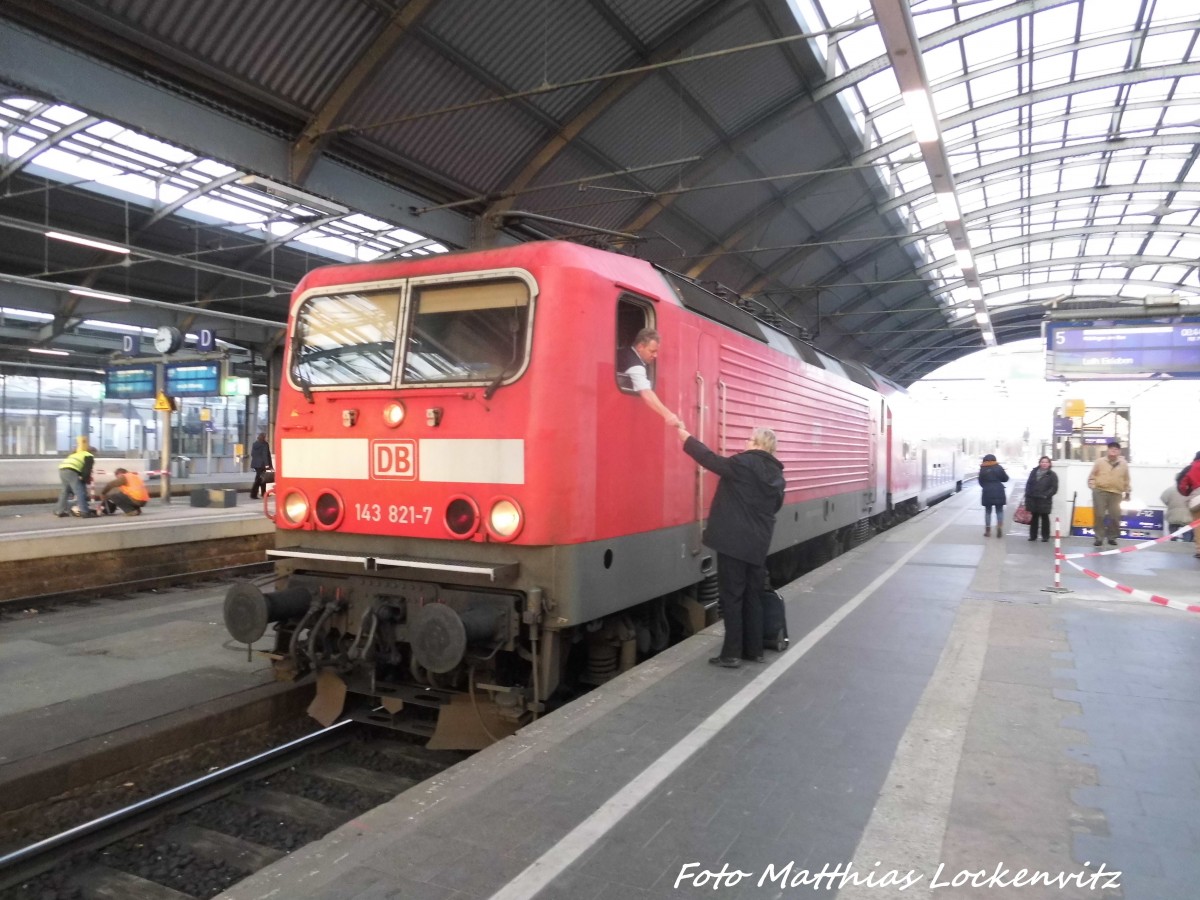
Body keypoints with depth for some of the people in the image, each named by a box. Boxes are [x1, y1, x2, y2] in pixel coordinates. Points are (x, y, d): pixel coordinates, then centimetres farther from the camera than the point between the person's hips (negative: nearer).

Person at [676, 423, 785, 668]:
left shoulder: (745, 463, -11)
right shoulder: (777, 476, 11)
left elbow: (711, 460, -8)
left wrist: (686, 437, 1)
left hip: (733, 541, -7)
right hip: (758, 544, 7)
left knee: (732, 596, -1)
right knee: (753, 597, 14)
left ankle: (732, 654, 2)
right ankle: (754, 650, 20)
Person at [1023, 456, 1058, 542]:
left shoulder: (1052, 475, -1)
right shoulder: (1034, 472, 10)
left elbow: (1054, 488, -5)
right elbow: (1028, 484, 11)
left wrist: (1046, 495, -16)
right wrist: (1028, 494, 0)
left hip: (1044, 501, -3)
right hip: (1033, 499, 3)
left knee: (1045, 518, 4)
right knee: (1033, 518, 9)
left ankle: (1045, 536, 11)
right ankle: (1033, 535, 16)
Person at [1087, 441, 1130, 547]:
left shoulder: (1123, 464, 9)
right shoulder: (1100, 461, 3)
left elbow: (1126, 479, 16)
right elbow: (1092, 475, 6)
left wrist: (1127, 491, 14)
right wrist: (1092, 486, -3)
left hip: (1116, 493, 2)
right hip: (1100, 491, -2)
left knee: (1115, 516, 3)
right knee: (1099, 515, -4)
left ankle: (1112, 537, 18)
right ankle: (1098, 537, 3)